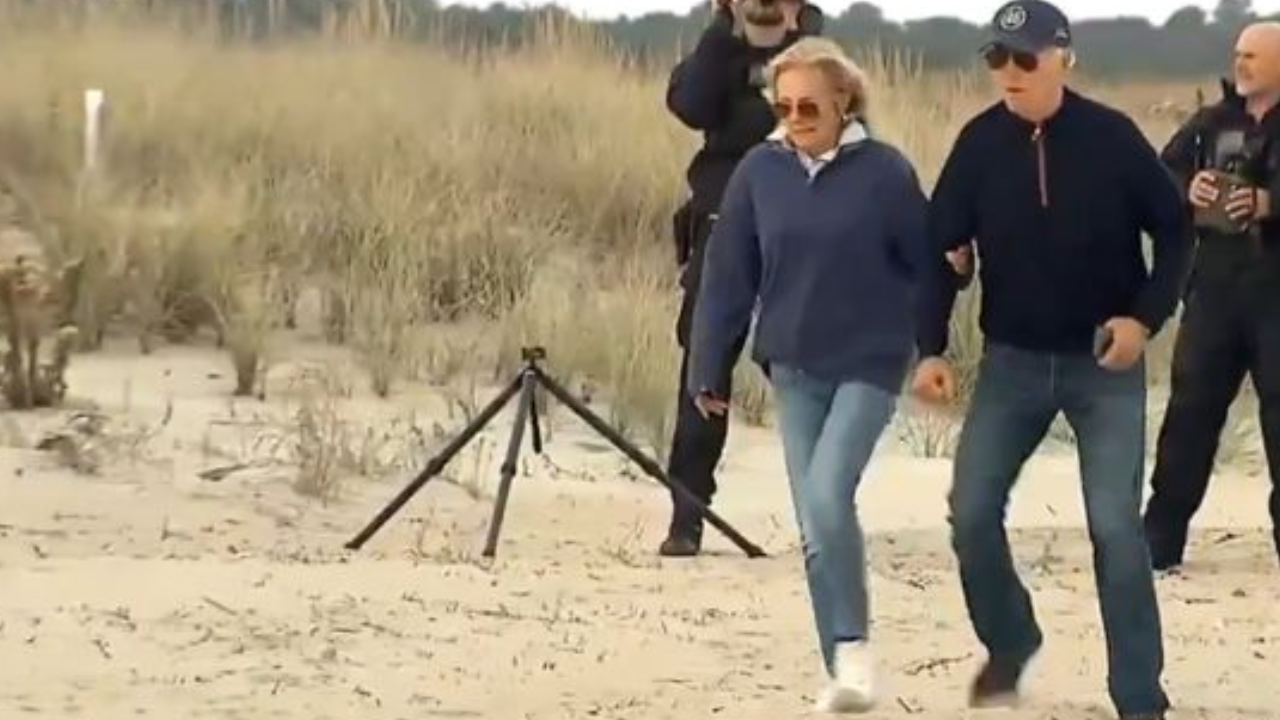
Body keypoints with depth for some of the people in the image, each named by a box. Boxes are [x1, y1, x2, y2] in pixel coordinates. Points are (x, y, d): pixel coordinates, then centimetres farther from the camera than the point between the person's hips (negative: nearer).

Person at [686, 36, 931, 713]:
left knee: (828, 497, -21)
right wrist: (709, 369, 4)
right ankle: (842, 666, 15)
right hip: (794, 367, 4)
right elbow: (727, 275, 2)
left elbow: (927, 262, -3)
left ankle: (853, 646, -6)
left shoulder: (884, 171, -10)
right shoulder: (760, 170, -2)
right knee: (813, 524, 4)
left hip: (869, 363, -4)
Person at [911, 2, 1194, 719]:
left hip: (1105, 365, -3)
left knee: (1116, 527, -6)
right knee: (972, 510, -1)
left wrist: (1147, 316, -16)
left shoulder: (1112, 136, -12)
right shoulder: (980, 143, -6)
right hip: (1013, 361, 3)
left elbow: (1176, 231, -3)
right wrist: (933, 349, -8)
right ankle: (1009, 642, 26)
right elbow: (941, 248, 0)